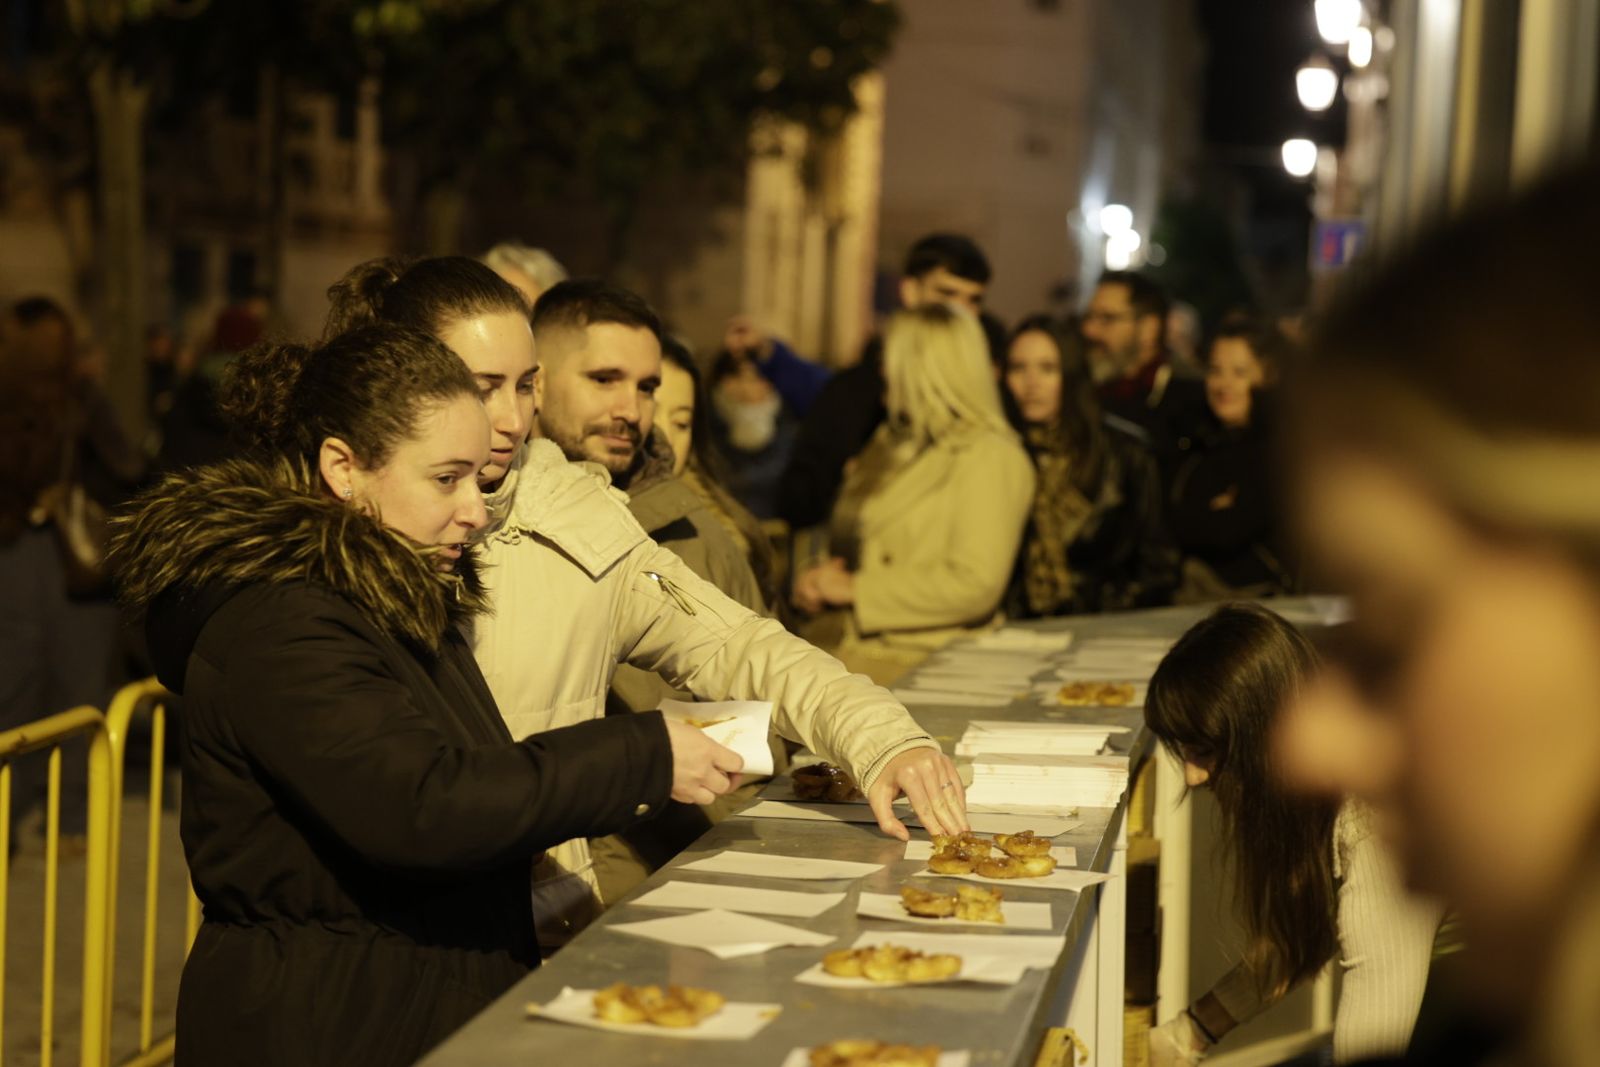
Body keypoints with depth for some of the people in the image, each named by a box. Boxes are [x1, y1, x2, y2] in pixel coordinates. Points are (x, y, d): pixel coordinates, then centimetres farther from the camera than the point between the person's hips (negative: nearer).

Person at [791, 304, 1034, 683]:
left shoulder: (989, 457, -4)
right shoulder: (887, 445, 21)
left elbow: (977, 584, -16)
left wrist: (855, 587, -11)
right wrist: (816, 583, 2)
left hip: (921, 659, -7)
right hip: (849, 644, 7)